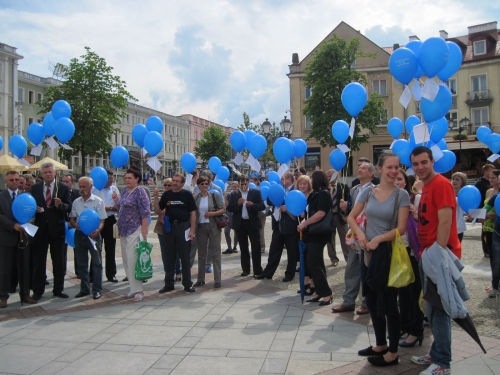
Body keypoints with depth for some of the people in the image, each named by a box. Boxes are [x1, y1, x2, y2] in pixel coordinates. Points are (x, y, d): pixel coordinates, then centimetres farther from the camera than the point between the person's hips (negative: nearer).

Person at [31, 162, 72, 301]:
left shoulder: (63, 188, -1)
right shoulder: (35, 188, 5)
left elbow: (69, 208, -4)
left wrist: (60, 205, -24)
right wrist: (34, 209, -13)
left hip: (57, 228, -1)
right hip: (40, 227, 1)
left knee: (59, 261, 7)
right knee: (38, 260, 7)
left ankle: (58, 289, 19)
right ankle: (38, 290, 18)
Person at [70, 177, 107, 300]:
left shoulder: (98, 201, -5)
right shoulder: (76, 202, 8)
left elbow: (102, 220, -7)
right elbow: (72, 218, 13)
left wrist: (98, 230, -27)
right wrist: (75, 224, -10)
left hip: (93, 234, -4)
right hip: (79, 234, 5)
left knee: (96, 262, 0)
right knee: (81, 263, 12)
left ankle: (97, 290, 7)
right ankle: (84, 289, 23)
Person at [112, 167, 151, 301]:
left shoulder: (140, 192, -9)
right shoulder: (125, 191, 13)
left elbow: (145, 213, -15)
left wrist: (144, 233, -19)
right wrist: (116, 200, 6)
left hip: (135, 230, -8)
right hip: (123, 231, 8)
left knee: (132, 259, -8)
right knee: (126, 260, 10)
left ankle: (138, 290, 0)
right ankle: (133, 287, 19)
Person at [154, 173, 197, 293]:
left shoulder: (187, 194, -2)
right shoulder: (166, 194, 6)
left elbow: (193, 213, -3)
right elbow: (157, 211, 8)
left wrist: (192, 230, -9)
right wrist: (156, 198, -7)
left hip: (183, 227, -3)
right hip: (169, 227, 3)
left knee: (185, 257, 3)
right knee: (169, 257, 10)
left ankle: (187, 284, 12)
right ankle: (169, 284, 19)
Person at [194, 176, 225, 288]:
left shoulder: (215, 195, 0)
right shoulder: (195, 199, 6)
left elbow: (223, 209, -4)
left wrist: (213, 213, -18)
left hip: (213, 227, -2)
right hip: (201, 227, 3)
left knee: (216, 253, 0)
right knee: (201, 254, 10)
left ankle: (217, 280, 4)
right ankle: (201, 279, 19)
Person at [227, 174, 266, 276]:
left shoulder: (256, 192, 2)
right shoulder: (233, 194, 6)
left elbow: (262, 206, -5)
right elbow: (229, 208, -2)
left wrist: (252, 205, -21)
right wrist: (238, 203, -18)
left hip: (253, 223, -2)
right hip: (240, 224, 2)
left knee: (256, 247, -1)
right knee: (243, 248, 10)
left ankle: (258, 270, 5)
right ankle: (245, 269, 19)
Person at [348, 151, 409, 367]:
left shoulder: (401, 195, -8)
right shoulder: (368, 192, 3)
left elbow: (401, 228, -13)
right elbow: (351, 217, 9)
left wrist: (379, 238, -22)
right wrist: (360, 234, -8)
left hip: (388, 252, -5)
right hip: (368, 251, 5)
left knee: (388, 302, 3)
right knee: (372, 301, 15)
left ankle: (392, 353, 18)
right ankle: (380, 344, 33)